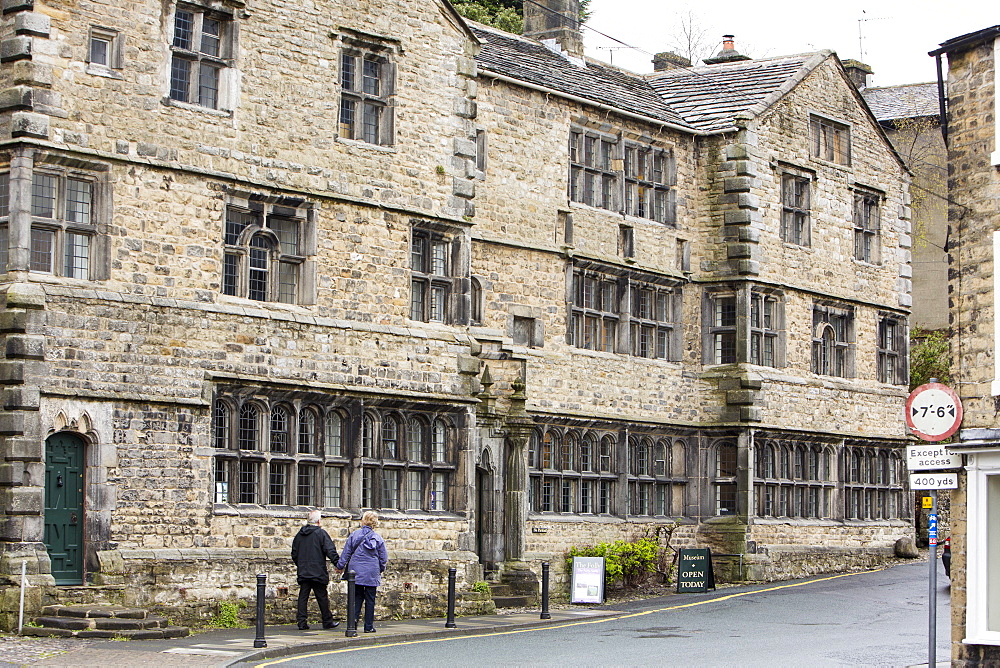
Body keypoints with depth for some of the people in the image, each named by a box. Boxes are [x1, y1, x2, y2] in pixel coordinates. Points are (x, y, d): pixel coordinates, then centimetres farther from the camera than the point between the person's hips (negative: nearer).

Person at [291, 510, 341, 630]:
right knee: (322, 597, 4)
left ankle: (301, 622, 0)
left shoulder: (299, 534, 9)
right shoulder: (321, 533, -8)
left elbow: (294, 553, 16)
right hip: (318, 573, -5)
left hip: (302, 572, 5)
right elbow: (330, 550, -13)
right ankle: (327, 621, 11)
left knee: (303, 597, 5)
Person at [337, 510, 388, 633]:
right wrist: (381, 570, 22)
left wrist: (340, 566, 13)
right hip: (372, 574, 0)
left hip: (356, 572, 0)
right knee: (370, 600, 7)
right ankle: (369, 626, 8)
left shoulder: (354, 536, -3)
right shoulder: (378, 538, -1)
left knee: (356, 598, 6)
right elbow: (383, 558, 4)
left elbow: (346, 553, 0)